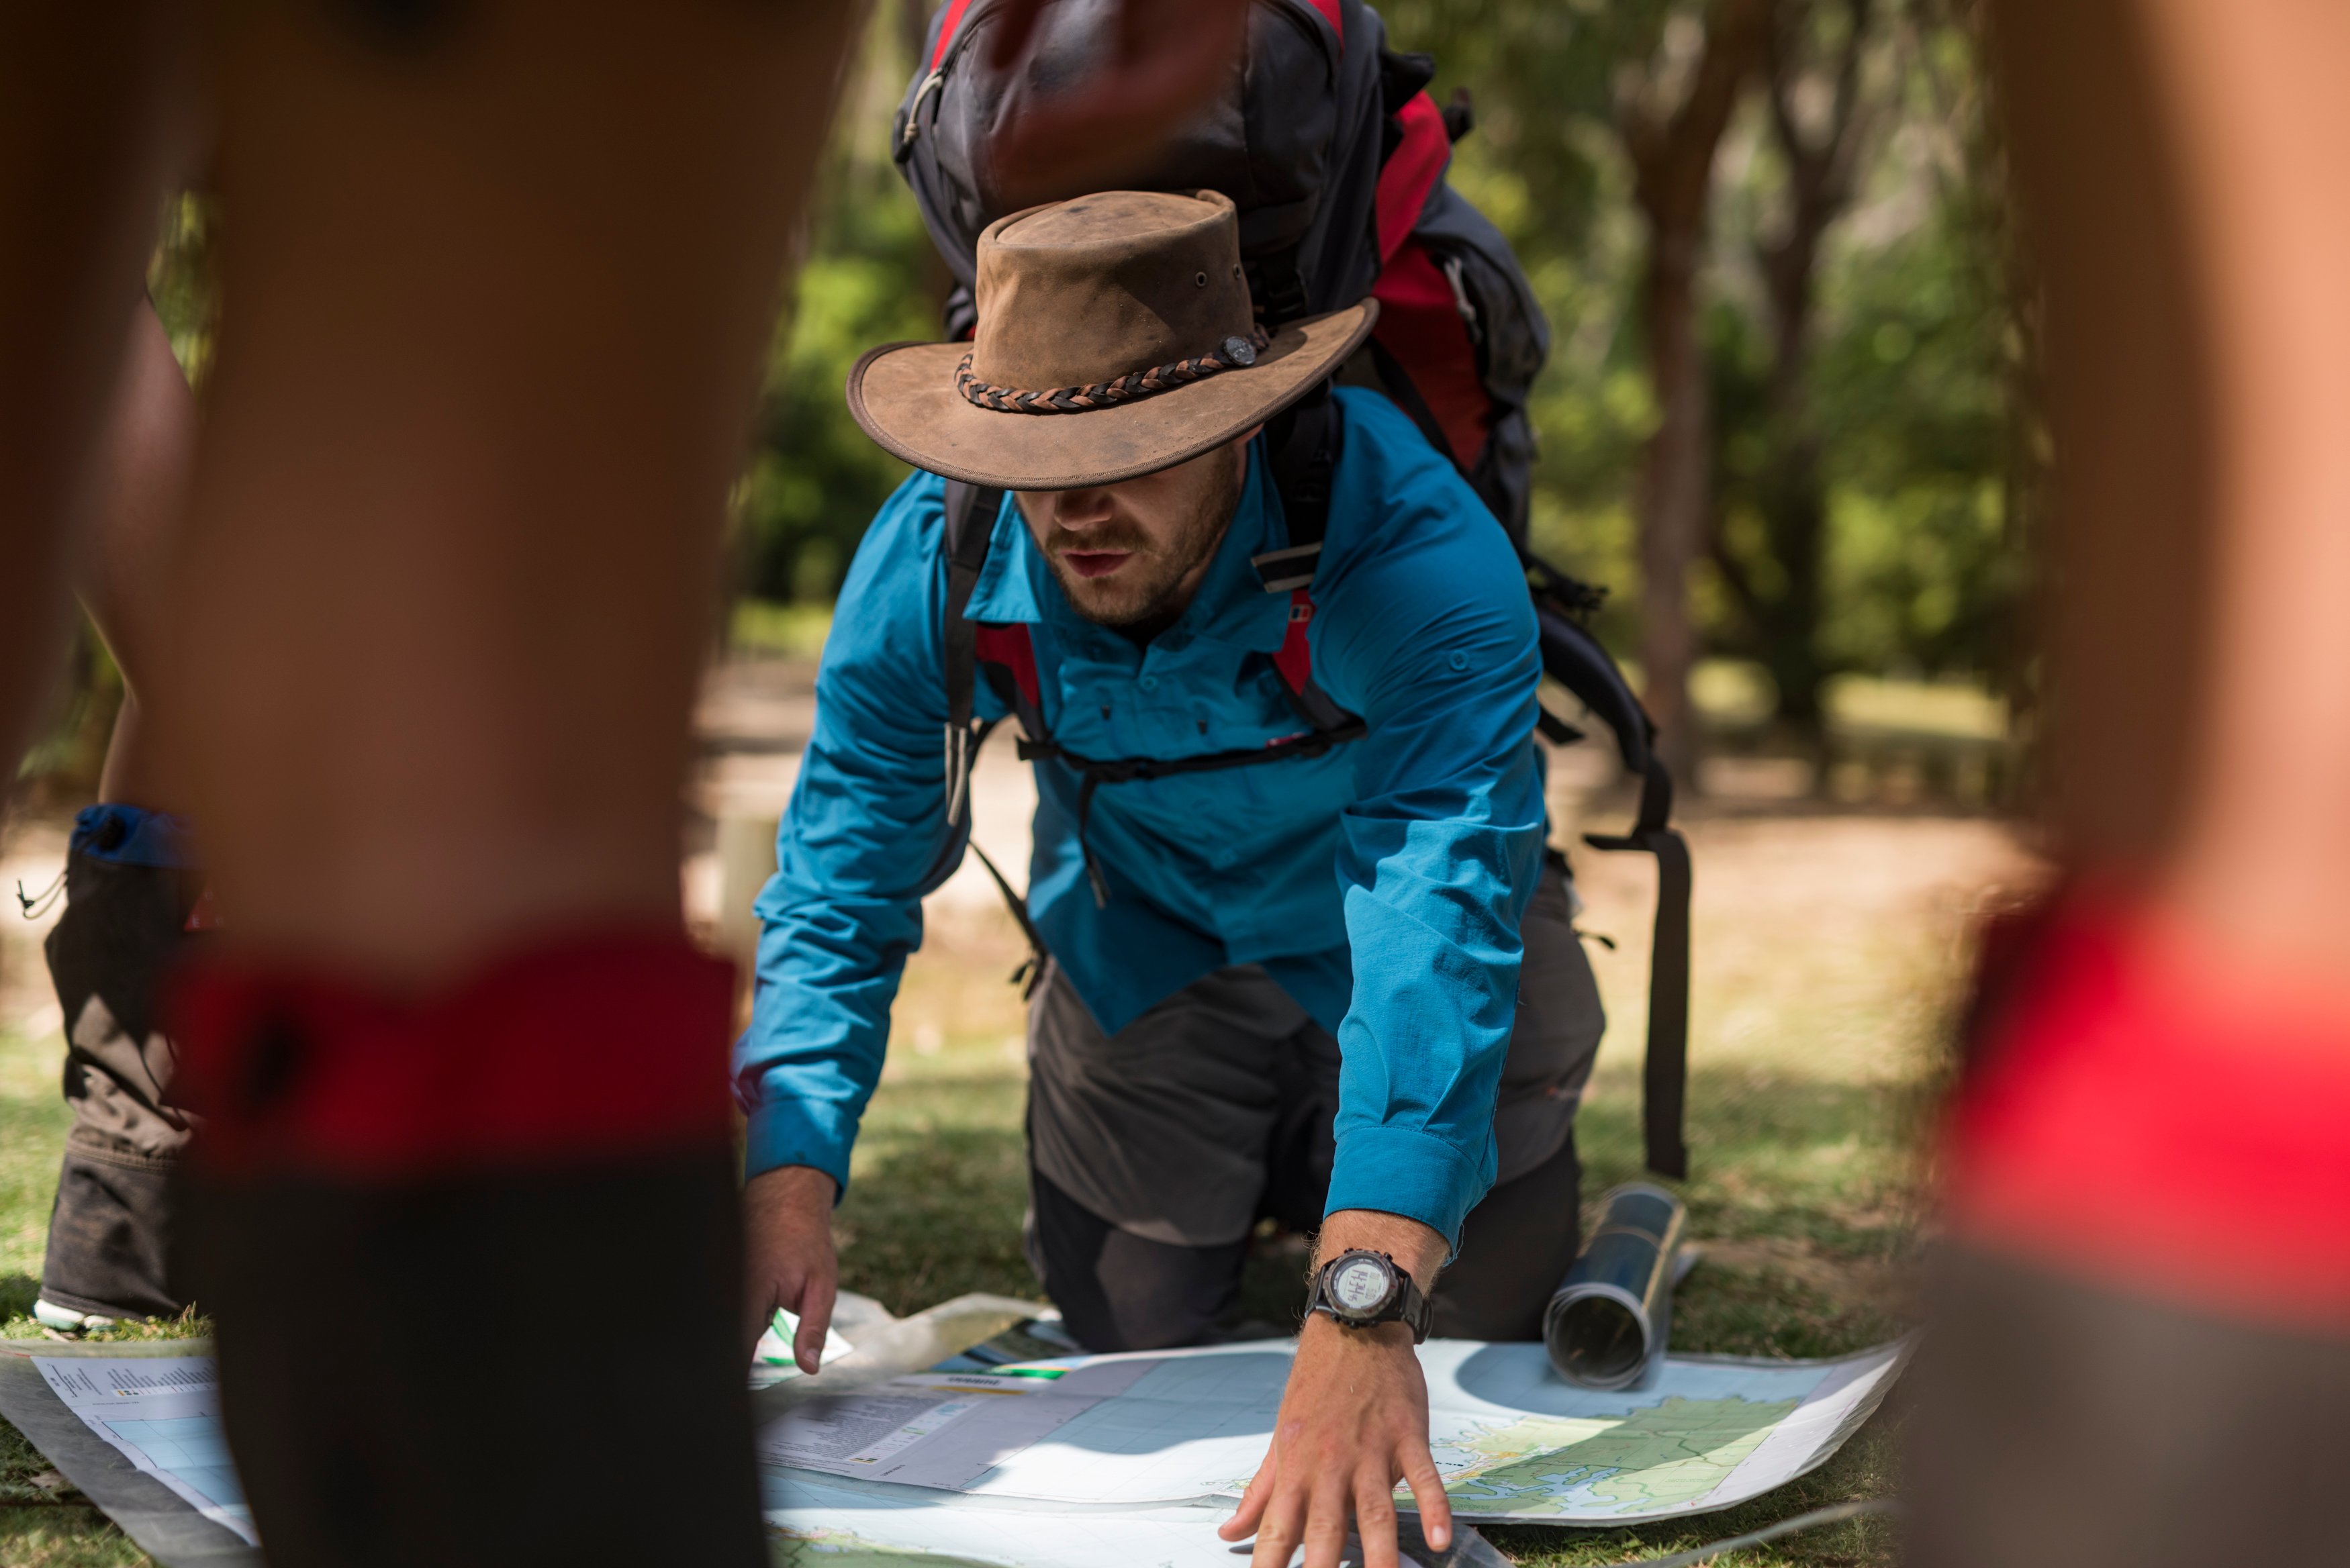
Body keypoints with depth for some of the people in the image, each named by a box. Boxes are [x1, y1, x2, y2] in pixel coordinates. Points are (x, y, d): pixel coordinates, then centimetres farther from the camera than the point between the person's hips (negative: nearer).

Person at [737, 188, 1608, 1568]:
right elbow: (841, 881, -22)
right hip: (1149, 935, 2)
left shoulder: (1421, 554, -43)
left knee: (1487, 1314, 6)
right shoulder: (933, 563, -31)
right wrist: (793, 1180, -40)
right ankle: (1264, 1158, 41)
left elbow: (1439, 919, -52)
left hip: (1379, 921, -2)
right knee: (1130, 1332, 10)